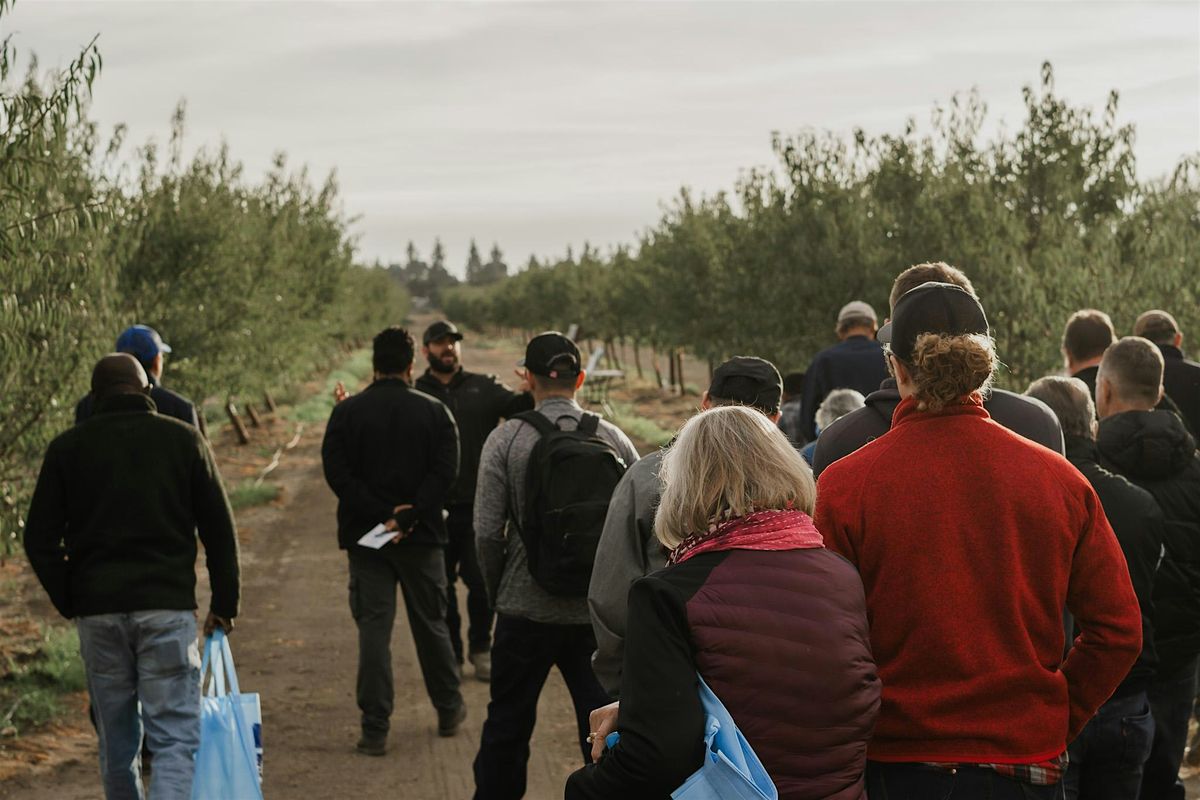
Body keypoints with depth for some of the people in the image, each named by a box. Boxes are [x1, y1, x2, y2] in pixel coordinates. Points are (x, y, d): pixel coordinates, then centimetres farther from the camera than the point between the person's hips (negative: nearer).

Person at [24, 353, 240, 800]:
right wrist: (224, 604, 10)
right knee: (175, 736, -2)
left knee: (117, 740, 14)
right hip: (167, 606, -2)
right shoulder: (183, 439, 2)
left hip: (97, 611, 2)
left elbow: (39, 538, 3)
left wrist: (69, 603, 12)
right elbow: (219, 529, 3)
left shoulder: (68, 448, 5)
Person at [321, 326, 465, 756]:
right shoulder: (434, 411, 0)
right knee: (431, 624, 15)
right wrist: (408, 516, -16)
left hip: (366, 538, -1)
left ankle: (375, 730, -2)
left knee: (373, 628, 1)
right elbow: (445, 470, -11)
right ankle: (449, 711, 29)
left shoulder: (347, 411, -2)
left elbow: (337, 472, -10)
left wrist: (382, 514, -13)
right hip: (422, 537, 1)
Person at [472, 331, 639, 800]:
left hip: (527, 608, -1)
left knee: (507, 726, 14)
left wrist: (497, 594, 7)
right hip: (598, 611, 1)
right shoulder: (613, 439, -2)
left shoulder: (505, 439, -7)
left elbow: (488, 532, -9)